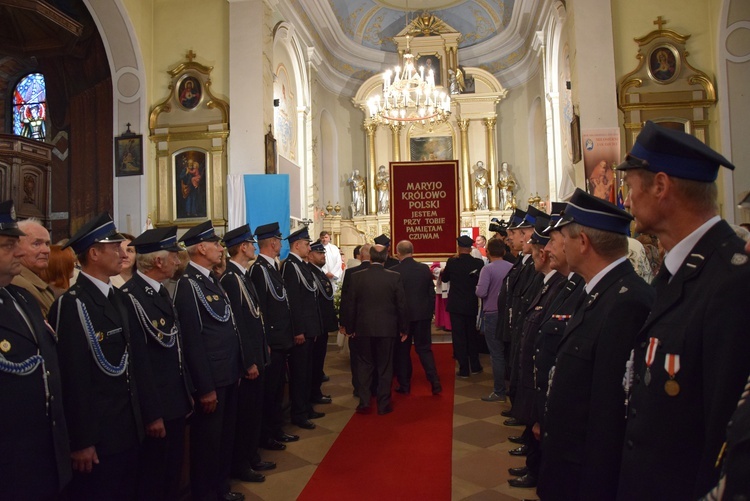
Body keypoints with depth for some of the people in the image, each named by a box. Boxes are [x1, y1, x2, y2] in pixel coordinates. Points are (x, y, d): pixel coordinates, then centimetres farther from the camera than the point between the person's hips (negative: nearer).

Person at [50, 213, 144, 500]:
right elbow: (73, 379, -19)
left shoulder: (116, 297, 9)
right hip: (96, 434, -8)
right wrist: (81, 441, -16)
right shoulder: (72, 304, -18)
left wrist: (136, 417, 13)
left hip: (127, 427, 8)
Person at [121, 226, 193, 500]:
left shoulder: (161, 291, 9)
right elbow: (138, 360, -22)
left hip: (176, 402, 9)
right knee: (152, 478, 11)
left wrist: (187, 393, 15)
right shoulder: (131, 296, -21)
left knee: (173, 470, 22)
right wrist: (152, 414, -19)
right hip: (155, 407, -9)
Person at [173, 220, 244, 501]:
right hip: (210, 378, -9)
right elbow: (193, 340, -20)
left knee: (226, 435, 21)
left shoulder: (212, 278, 11)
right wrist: (205, 387, -19)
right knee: (207, 438, 8)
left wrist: (236, 368, 15)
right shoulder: (188, 284, -17)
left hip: (229, 374, 9)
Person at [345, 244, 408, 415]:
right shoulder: (394, 277, -8)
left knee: (364, 366, 13)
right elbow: (401, 305, -4)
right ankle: (383, 404, 17)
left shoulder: (357, 277, -5)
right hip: (386, 328, -1)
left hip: (363, 328, 1)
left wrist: (350, 328, 10)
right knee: (385, 367, 10)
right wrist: (403, 328, 6)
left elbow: (351, 305, 0)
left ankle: (364, 403, 15)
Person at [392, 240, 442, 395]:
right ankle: (435, 382, 4)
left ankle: (404, 385, 18)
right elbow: (432, 293, 3)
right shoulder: (425, 269, -2)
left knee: (402, 351, 10)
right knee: (424, 349, 12)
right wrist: (430, 312, 13)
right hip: (423, 315, 3)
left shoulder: (393, 271, -12)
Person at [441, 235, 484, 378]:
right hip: (472, 305, 3)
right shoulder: (478, 263, -8)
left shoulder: (452, 262, -13)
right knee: (472, 335, 18)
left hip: (456, 305, -3)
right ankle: (475, 366, 26)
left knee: (459, 337, 4)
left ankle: (464, 370, 6)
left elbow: (444, 278, 3)